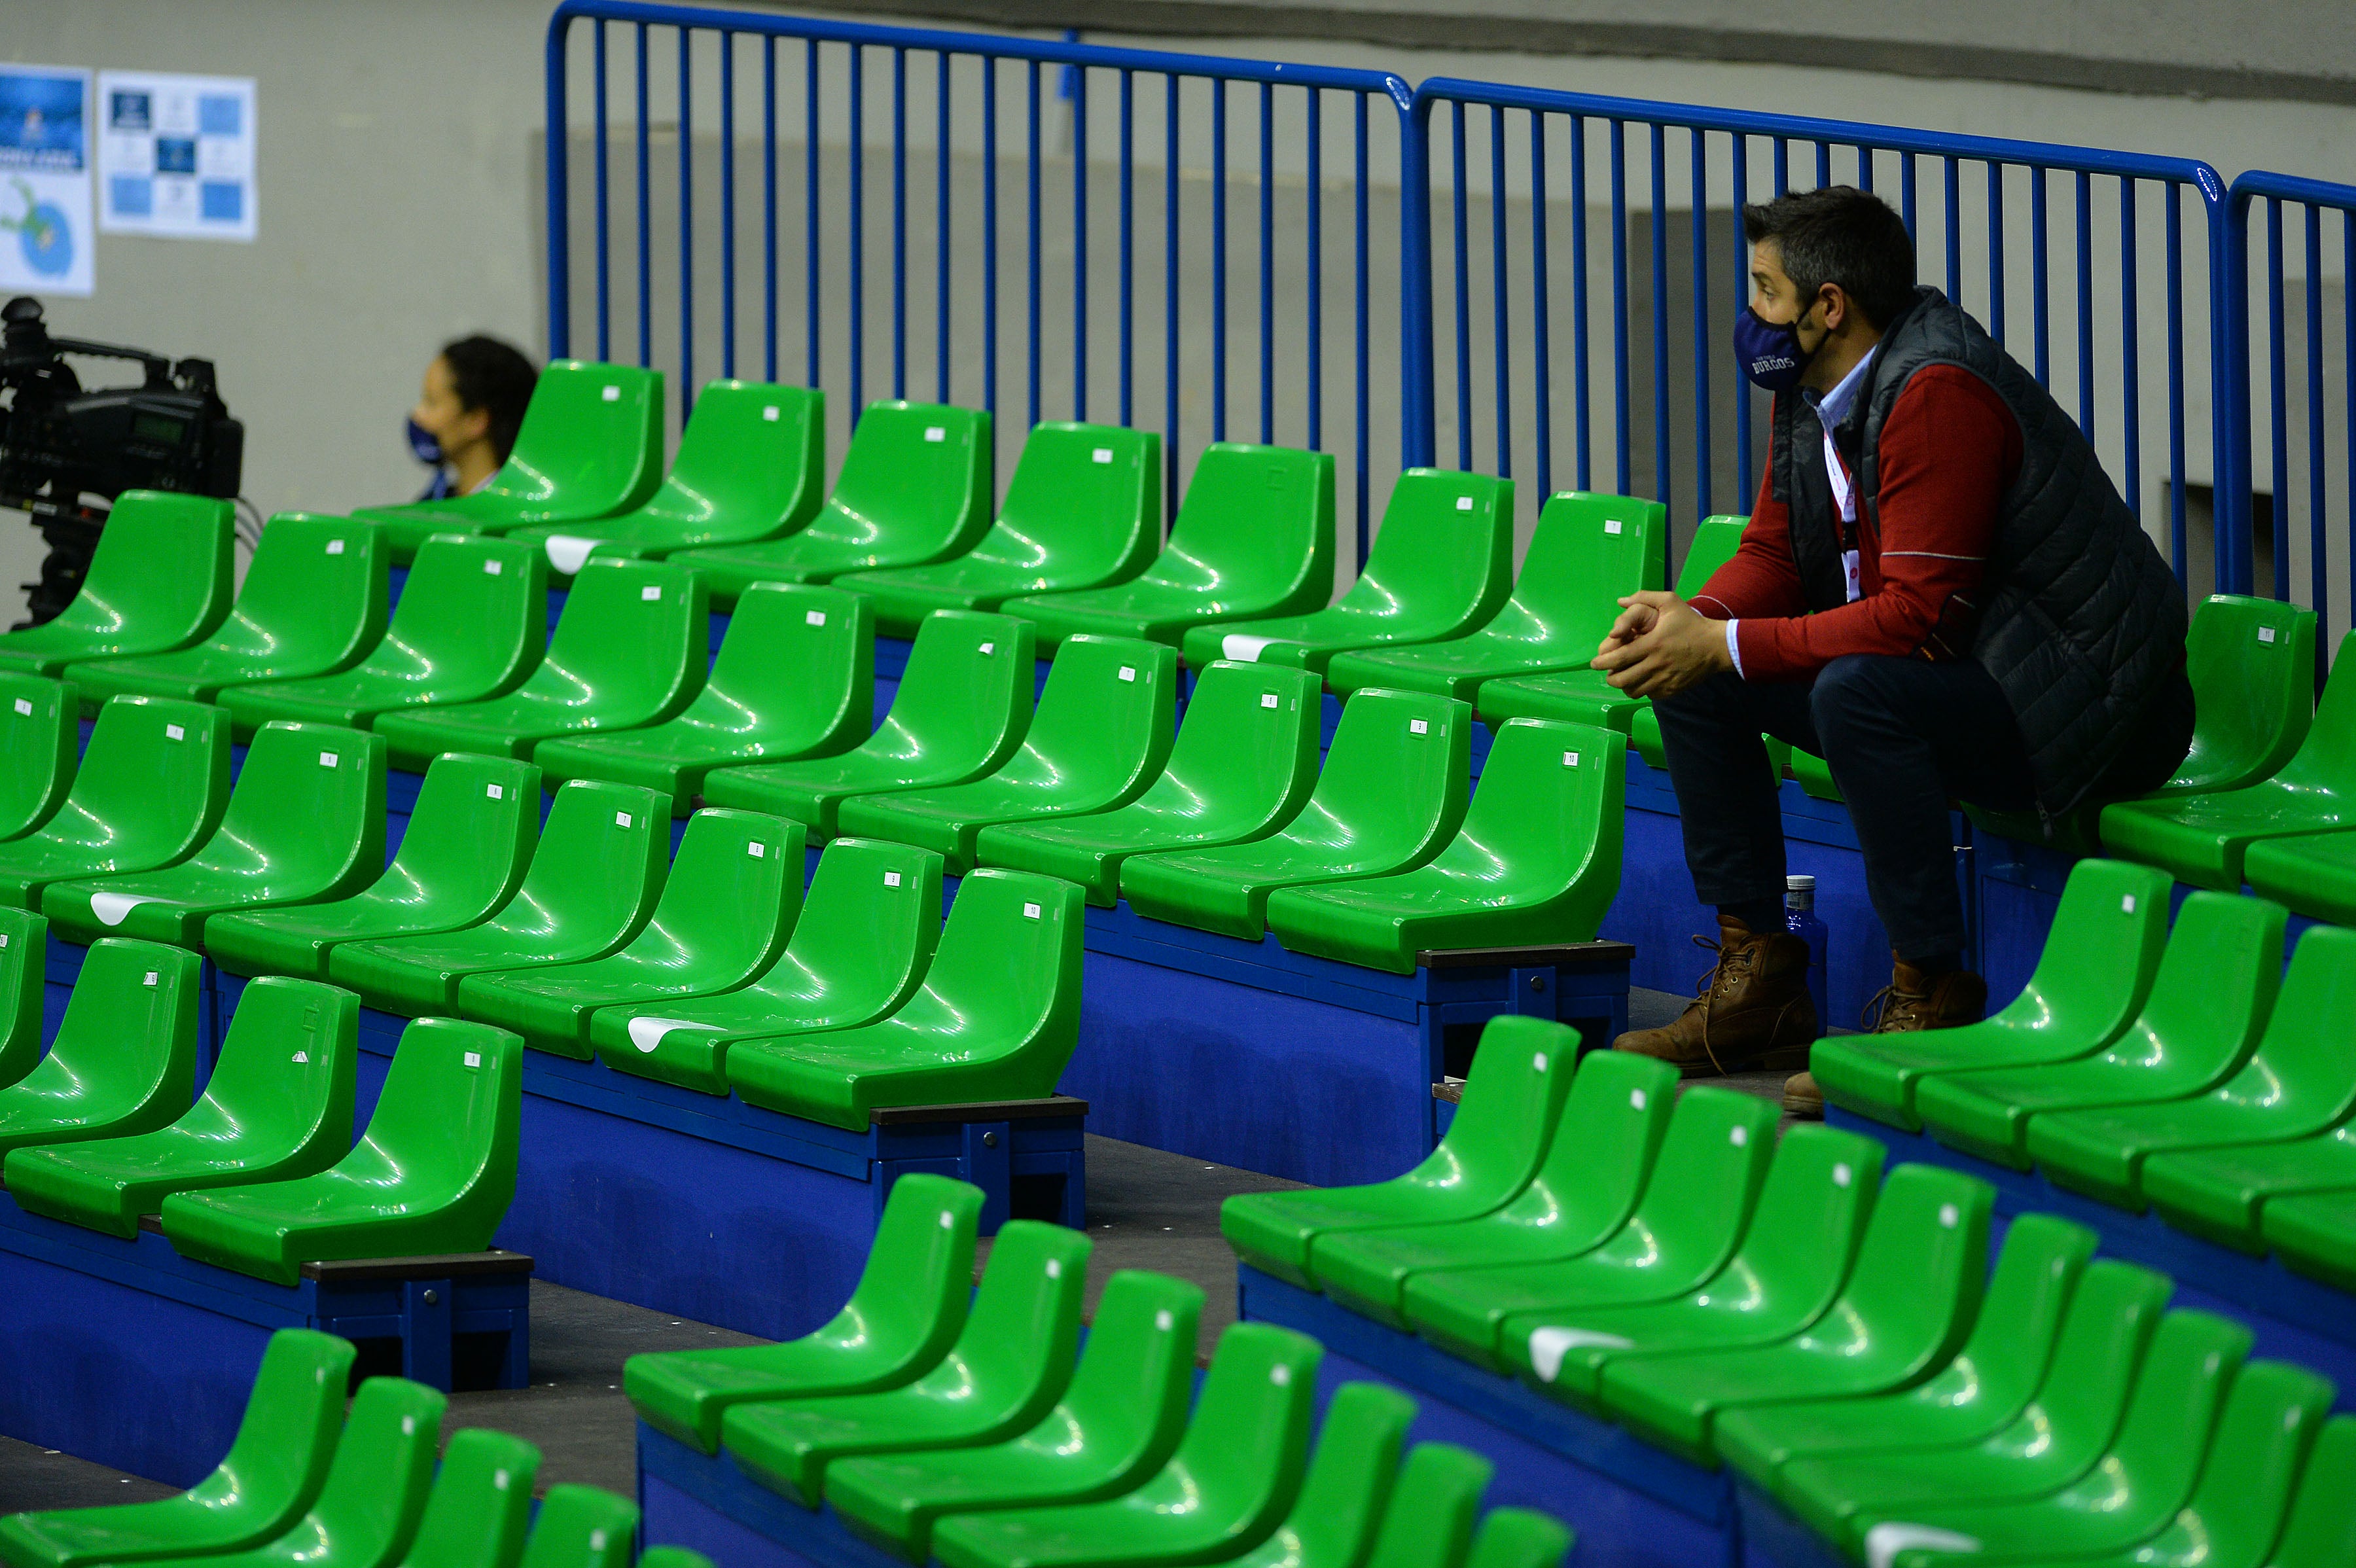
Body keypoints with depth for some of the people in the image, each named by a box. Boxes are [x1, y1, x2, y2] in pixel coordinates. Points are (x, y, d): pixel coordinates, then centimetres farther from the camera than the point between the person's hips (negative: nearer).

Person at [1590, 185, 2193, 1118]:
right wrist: (1693, 619, -12)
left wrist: (1729, 646, -25)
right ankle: (1756, 984, 8)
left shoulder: (1938, 395, -25)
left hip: (2084, 708, -10)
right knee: (1694, 677, 4)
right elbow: (1774, 554, 10)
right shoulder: (1812, 386, 4)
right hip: (1960, 670, 10)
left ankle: (1931, 999, -23)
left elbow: (1919, 618, -29)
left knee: (1857, 691, -35)